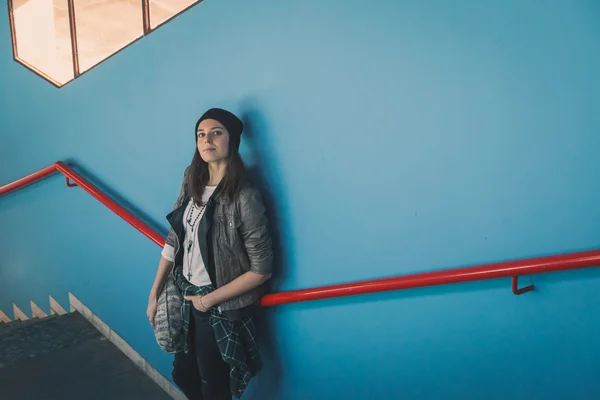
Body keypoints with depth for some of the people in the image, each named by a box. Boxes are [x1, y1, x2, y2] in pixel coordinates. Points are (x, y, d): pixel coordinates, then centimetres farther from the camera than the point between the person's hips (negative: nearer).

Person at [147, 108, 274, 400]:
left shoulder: (244, 197, -21)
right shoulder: (191, 184, -1)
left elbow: (261, 269, -19)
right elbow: (174, 241, 6)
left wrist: (209, 300, -14)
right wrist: (154, 293, 7)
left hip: (221, 311, -6)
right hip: (185, 299, 6)